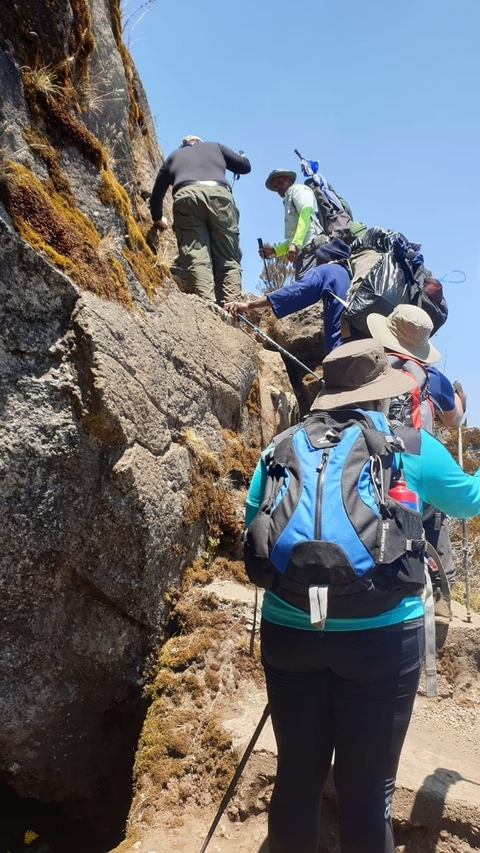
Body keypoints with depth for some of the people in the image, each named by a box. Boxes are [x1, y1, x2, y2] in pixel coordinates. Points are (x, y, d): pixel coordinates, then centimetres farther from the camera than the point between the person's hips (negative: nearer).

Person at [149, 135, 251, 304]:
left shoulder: (174, 156, 35)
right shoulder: (215, 147, 34)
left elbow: (157, 193, 38)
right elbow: (245, 167, 34)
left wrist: (158, 218, 56)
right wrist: (242, 158, 58)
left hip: (187, 196, 0)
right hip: (219, 194, 0)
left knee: (196, 258, -10)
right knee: (228, 259, -1)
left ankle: (207, 306, -29)